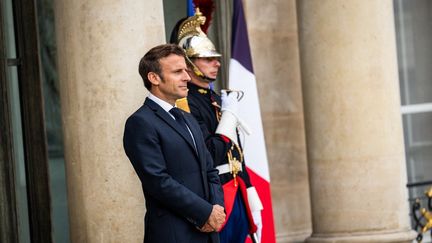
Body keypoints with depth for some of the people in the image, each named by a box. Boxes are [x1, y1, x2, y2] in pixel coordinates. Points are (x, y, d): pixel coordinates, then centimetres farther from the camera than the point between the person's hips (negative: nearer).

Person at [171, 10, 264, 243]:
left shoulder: (218, 99, 15)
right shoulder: (184, 104, -13)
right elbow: (211, 155, -21)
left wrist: (252, 201, 16)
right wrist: (230, 113, -11)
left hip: (238, 196, 9)